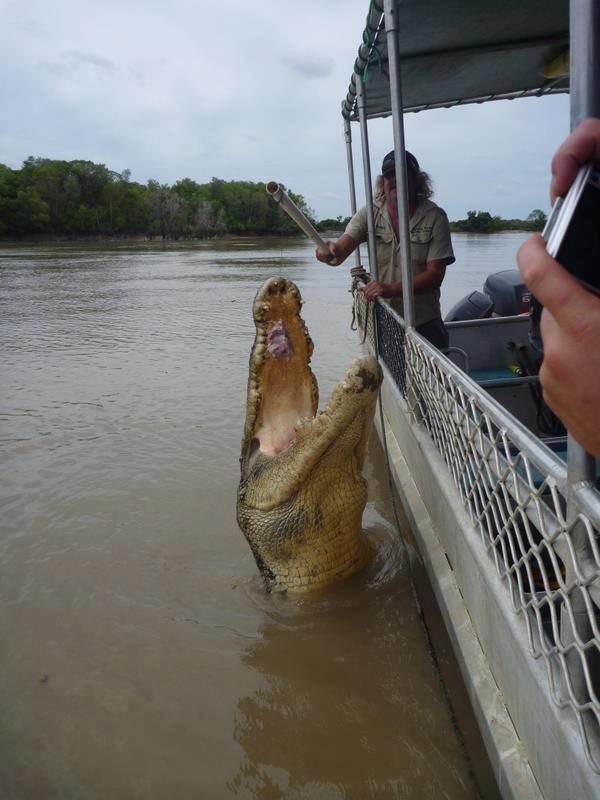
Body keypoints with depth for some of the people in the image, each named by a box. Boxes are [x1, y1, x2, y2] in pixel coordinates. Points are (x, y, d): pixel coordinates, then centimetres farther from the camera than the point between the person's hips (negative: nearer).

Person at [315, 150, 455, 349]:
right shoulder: (370, 214, 0)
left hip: (424, 324, -1)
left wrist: (392, 289, -26)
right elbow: (340, 252, -12)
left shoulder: (434, 217, -5)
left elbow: (435, 274, -11)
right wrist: (330, 251, -37)